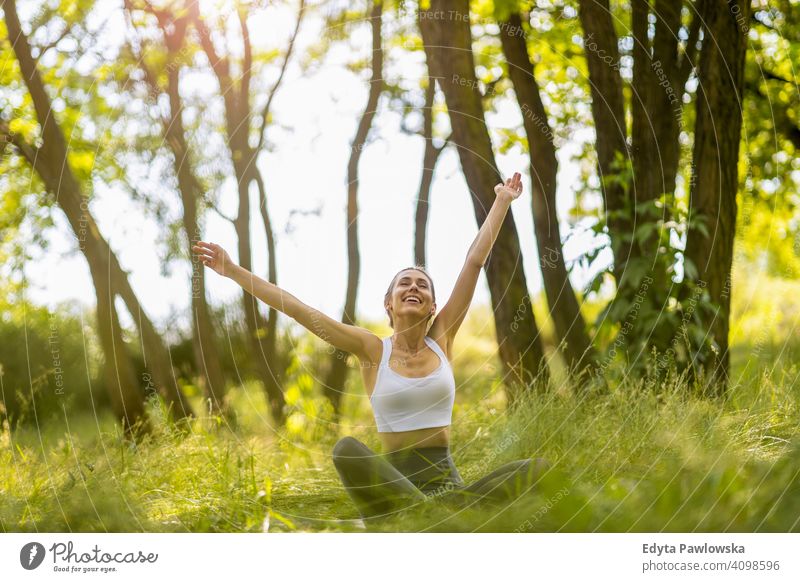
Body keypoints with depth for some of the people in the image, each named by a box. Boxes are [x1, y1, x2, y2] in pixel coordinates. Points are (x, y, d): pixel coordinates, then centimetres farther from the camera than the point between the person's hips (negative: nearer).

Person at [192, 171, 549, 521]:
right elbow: (297, 309, 1)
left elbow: (475, 261, 13)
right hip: (393, 479, -2)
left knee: (539, 468, -23)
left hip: (447, 479, 2)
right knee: (347, 449, -35)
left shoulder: (442, 338, 10)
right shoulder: (373, 349, 5)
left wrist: (502, 201, 16)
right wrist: (233, 271, -1)